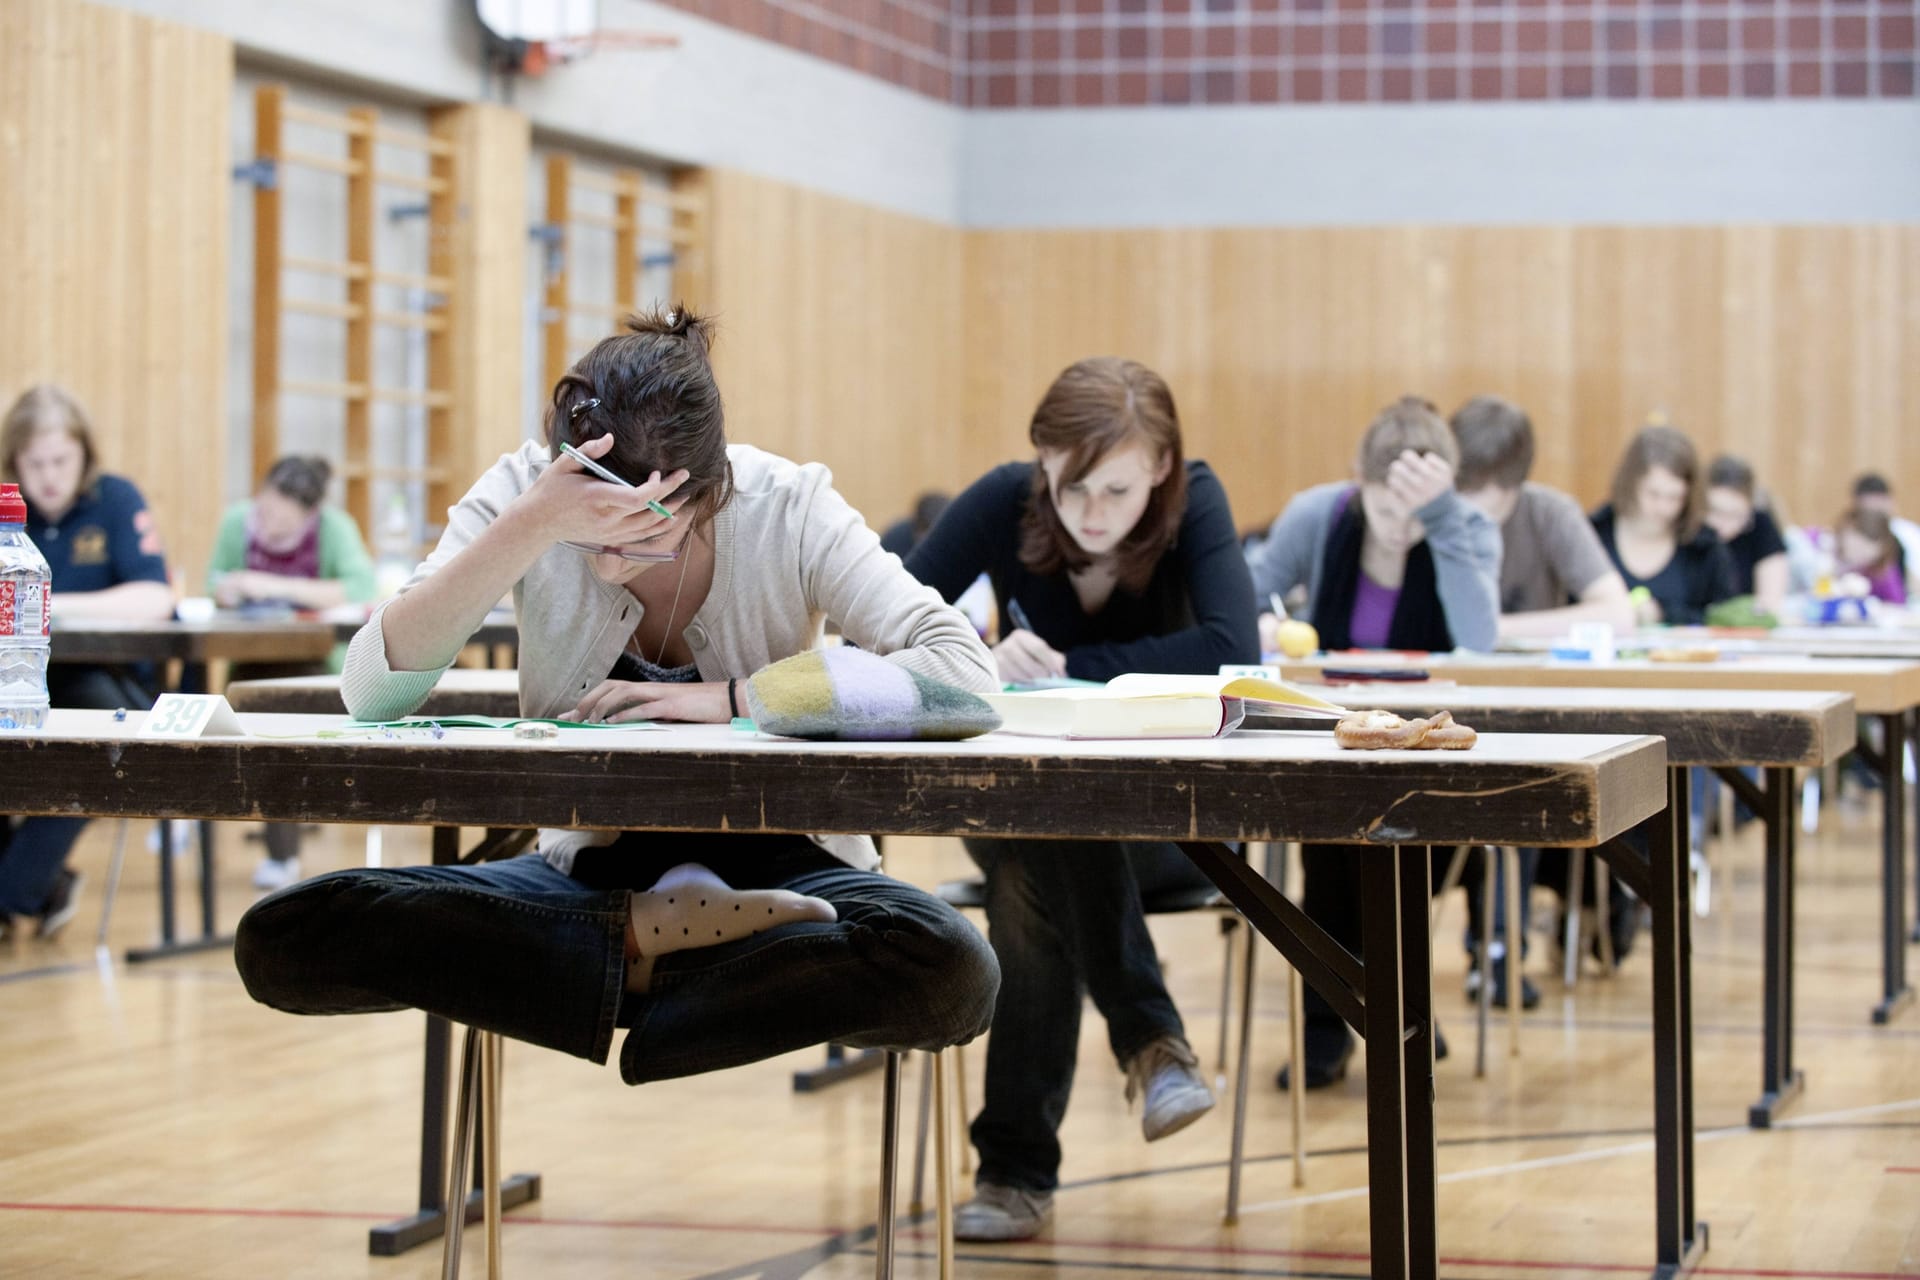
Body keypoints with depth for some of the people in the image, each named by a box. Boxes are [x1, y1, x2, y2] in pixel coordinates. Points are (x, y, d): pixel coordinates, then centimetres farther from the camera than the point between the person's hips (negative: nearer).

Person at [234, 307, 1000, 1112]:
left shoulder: (789, 508, -14)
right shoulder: (525, 494, -11)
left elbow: (964, 669, -23)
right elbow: (371, 691, -21)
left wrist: (729, 700, -27)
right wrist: (531, 528, -32)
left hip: (770, 860, -2)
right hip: (591, 868, 2)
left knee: (951, 973, -37)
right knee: (281, 940, -22)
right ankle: (645, 936, -15)